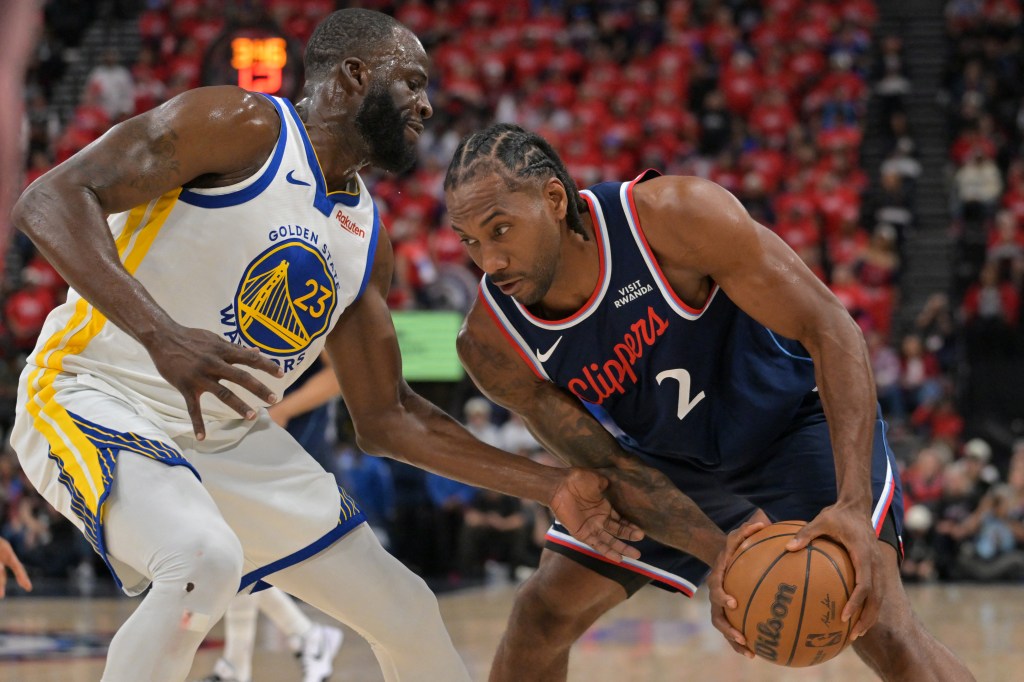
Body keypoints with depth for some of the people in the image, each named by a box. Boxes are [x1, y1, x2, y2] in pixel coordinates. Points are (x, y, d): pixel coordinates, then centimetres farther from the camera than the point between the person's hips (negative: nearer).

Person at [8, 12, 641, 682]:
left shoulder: (367, 236, 9)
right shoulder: (244, 126, -15)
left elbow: (386, 418, 15)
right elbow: (51, 199, -24)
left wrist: (552, 488, 8)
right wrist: (159, 333, -39)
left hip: (227, 436, 8)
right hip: (93, 401, -8)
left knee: (407, 613, 9)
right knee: (204, 559, -38)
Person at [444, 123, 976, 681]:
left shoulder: (674, 217, -35)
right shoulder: (491, 343, -23)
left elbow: (830, 330, -32)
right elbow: (607, 465, -17)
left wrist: (853, 504, -42)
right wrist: (715, 552, -35)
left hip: (792, 419, -4)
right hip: (663, 458, 4)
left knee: (878, 625, -22)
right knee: (540, 615, 0)